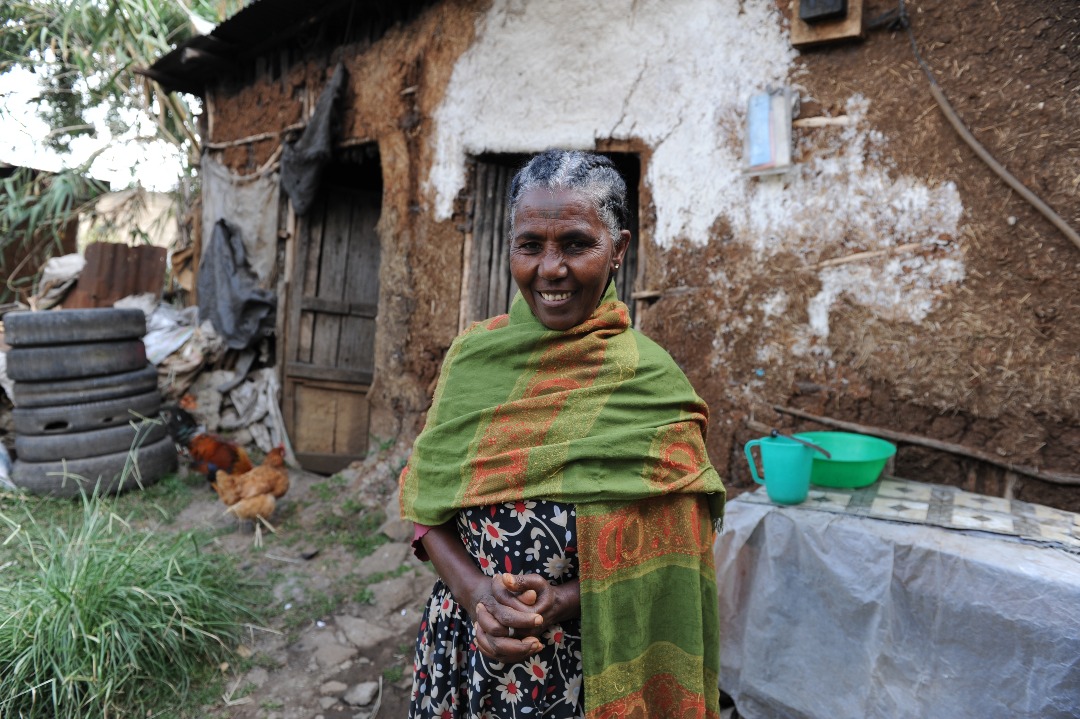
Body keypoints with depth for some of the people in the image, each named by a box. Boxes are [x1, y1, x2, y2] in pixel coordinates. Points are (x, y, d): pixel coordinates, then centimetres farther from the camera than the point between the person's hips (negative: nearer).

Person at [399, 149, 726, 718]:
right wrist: (476, 591, -16)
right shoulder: (472, 353, -5)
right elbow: (425, 504, -1)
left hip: (585, 662, -2)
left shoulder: (652, 381, -14)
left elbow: (666, 555, -9)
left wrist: (565, 600, -21)